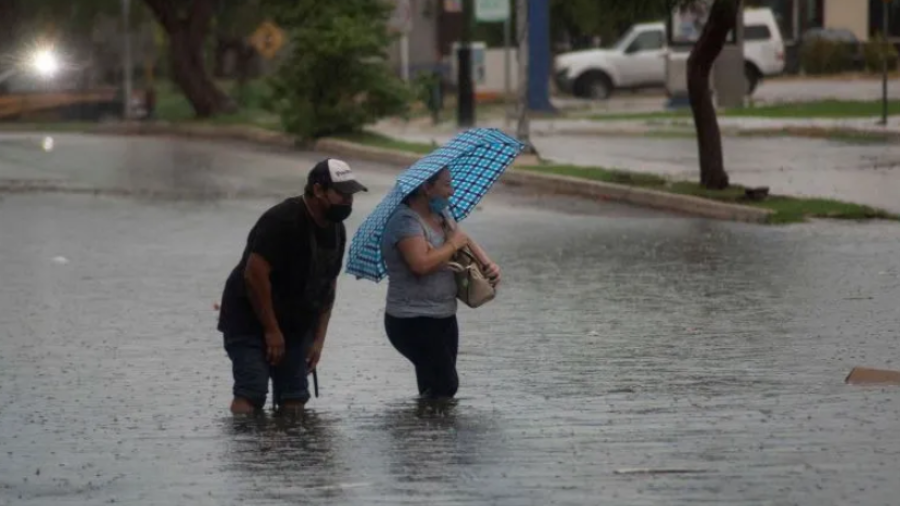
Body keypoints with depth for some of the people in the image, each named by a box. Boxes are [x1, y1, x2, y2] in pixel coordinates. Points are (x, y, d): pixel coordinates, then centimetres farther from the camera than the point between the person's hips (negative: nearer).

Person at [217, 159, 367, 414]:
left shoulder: (336, 230, 5)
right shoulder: (282, 221, -23)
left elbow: (328, 285, 12)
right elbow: (254, 274, -26)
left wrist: (319, 339, 6)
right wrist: (272, 330, -22)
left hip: (296, 325, 8)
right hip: (250, 322, -8)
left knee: (294, 398, 1)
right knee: (251, 393, -18)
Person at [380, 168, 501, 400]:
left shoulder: (441, 215, 10)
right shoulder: (406, 222, -20)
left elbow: (466, 241, 20)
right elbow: (421, 263, -34)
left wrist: (488, 264, 0)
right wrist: (453, 245, -18)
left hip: (444, 318, 10)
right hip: (413, 322, -9)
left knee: (434, 387, 10)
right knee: (445, 385, -14)